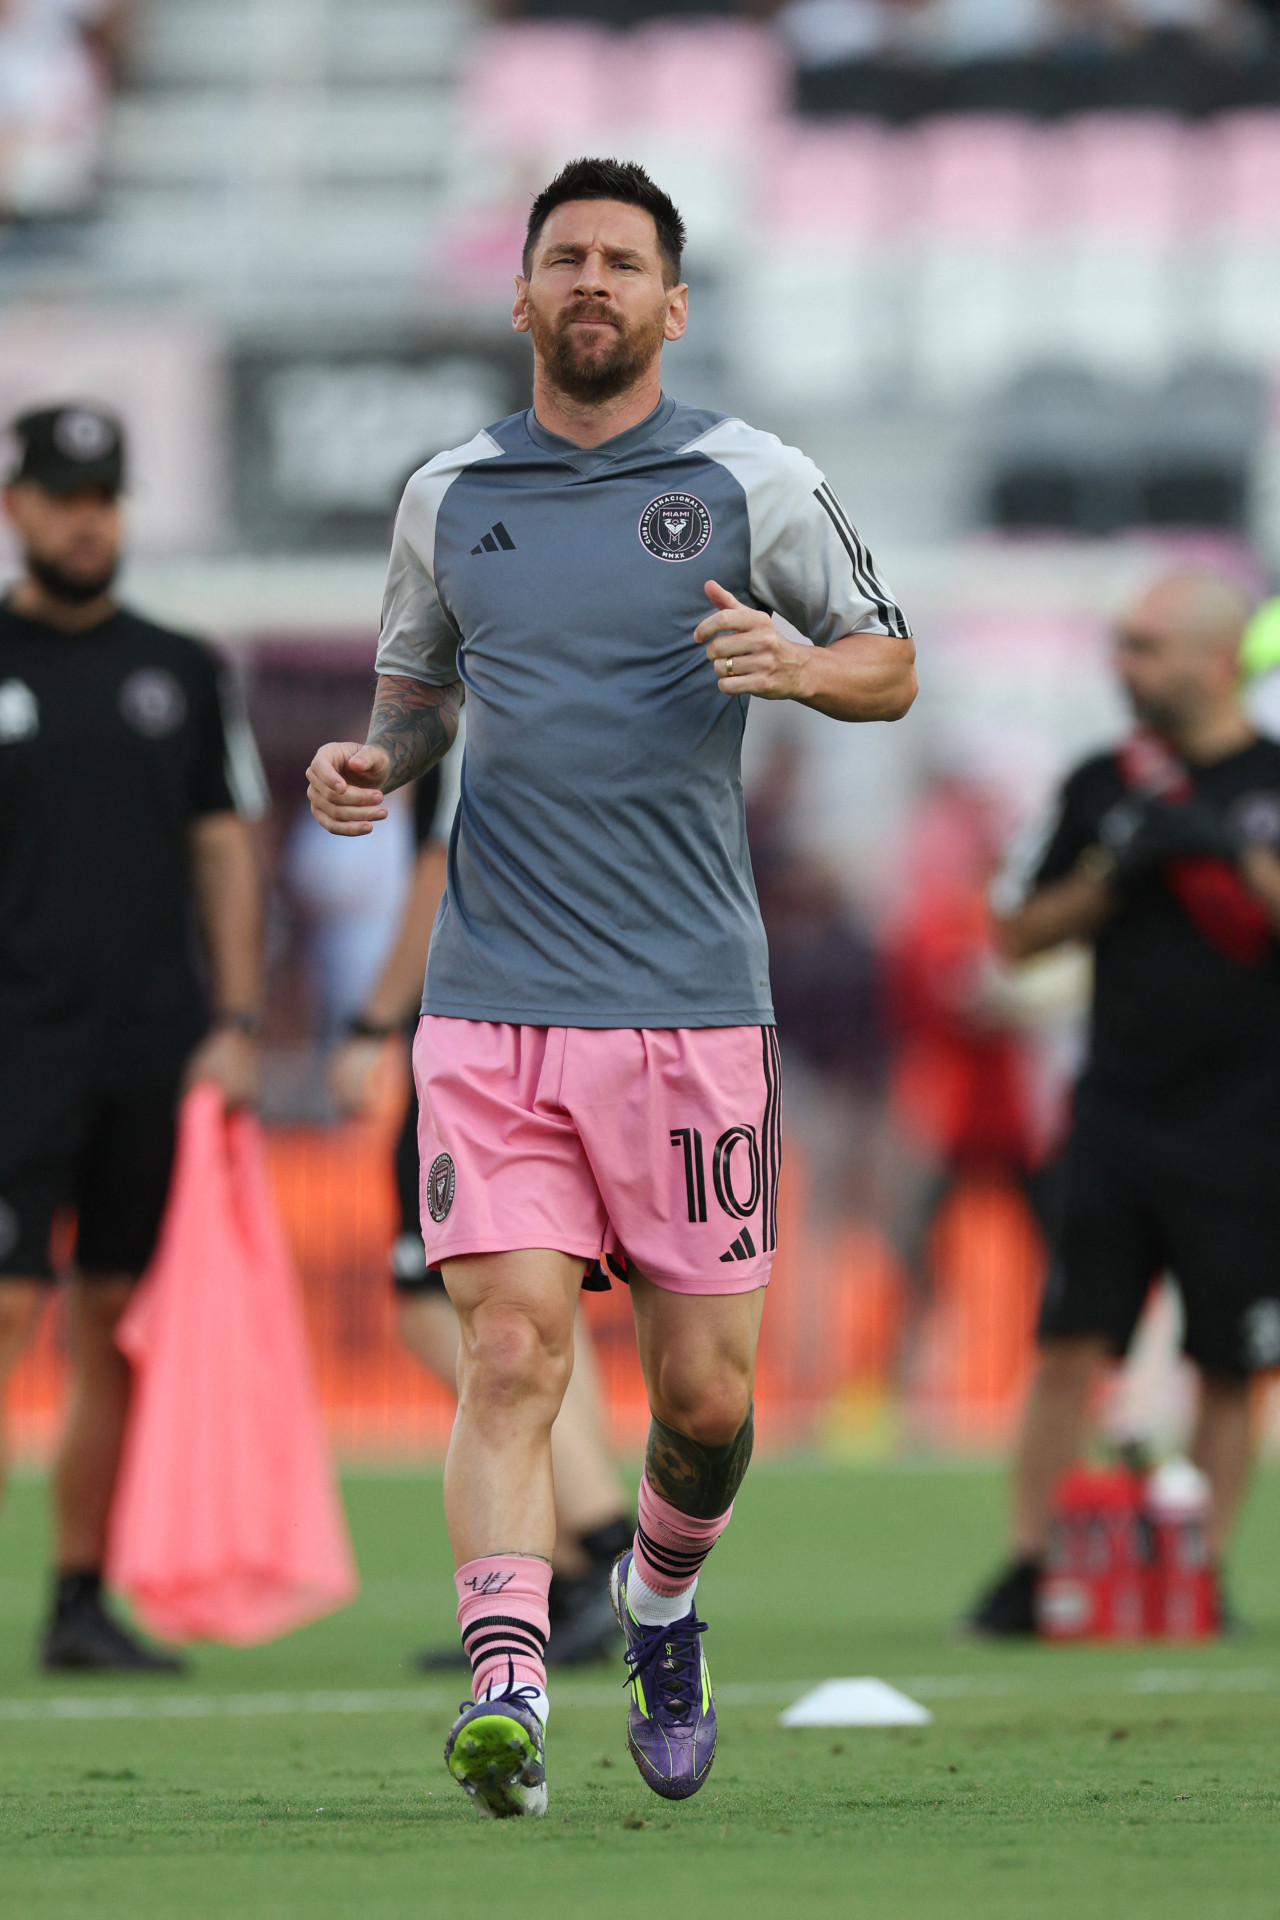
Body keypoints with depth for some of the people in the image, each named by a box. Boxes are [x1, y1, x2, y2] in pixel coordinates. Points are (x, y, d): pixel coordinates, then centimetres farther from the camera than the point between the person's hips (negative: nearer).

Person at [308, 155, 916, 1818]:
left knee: (705, 1395, 4)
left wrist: (799, 665, -11)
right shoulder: (449, 495, 10)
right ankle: (506, 1693, -22)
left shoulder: (753, 482, 3)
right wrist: (371, 761, 2)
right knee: (512, 1355, -15)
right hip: (492, 1005, 1)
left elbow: (890, 662, 11)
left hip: (691, 1002, -1)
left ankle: (662, 1609, 33)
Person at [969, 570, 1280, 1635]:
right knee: (1071, 1344, -5)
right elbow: (1020, 935, 12)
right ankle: (1028, 1569, 0)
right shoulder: (1102, 784, 11)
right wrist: (1110, 871, -4)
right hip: (1118, 1108, 2)